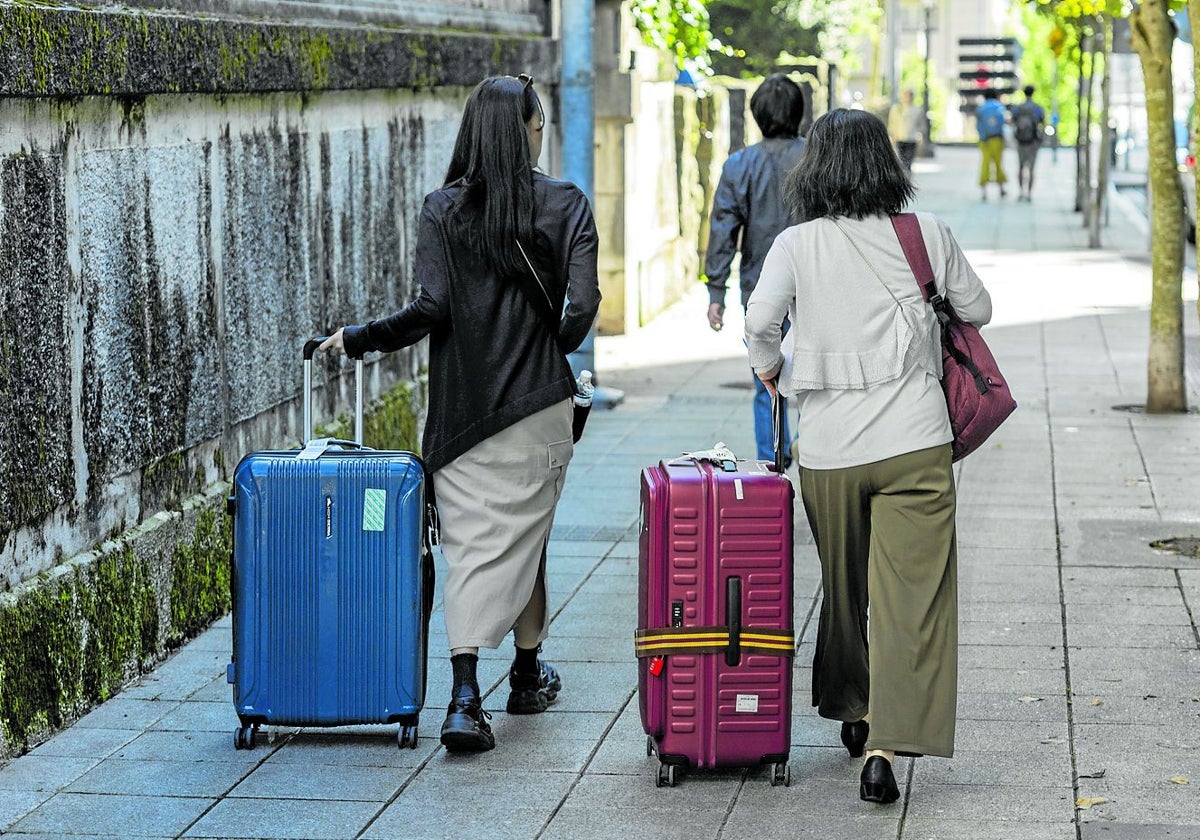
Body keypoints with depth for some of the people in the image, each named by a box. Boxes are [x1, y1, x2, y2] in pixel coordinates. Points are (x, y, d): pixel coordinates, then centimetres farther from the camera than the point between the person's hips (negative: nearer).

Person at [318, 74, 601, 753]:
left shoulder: (444, 209, -3)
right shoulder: (566, 205, -3)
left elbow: (431, 308, -11)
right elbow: (581, 307, -9)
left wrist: (358, 339, 2)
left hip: (462, 402, 0)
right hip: (539, 399, 0)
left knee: (473, 541, -1)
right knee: (523, 530, 16)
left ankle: (466, 696, -15)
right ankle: (528, 674, 30)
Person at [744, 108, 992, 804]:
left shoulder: (797, 244, -2)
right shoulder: (927, 235, 1)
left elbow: (760, 319, -15)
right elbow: (978, 310, 12)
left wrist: (769, 367, 5)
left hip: (830, 446, 1)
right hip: (915, 440, -1)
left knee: (843, 586, 21)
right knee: (909, 596, -4)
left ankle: (853, 713, 37)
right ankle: (886, 746, -15)